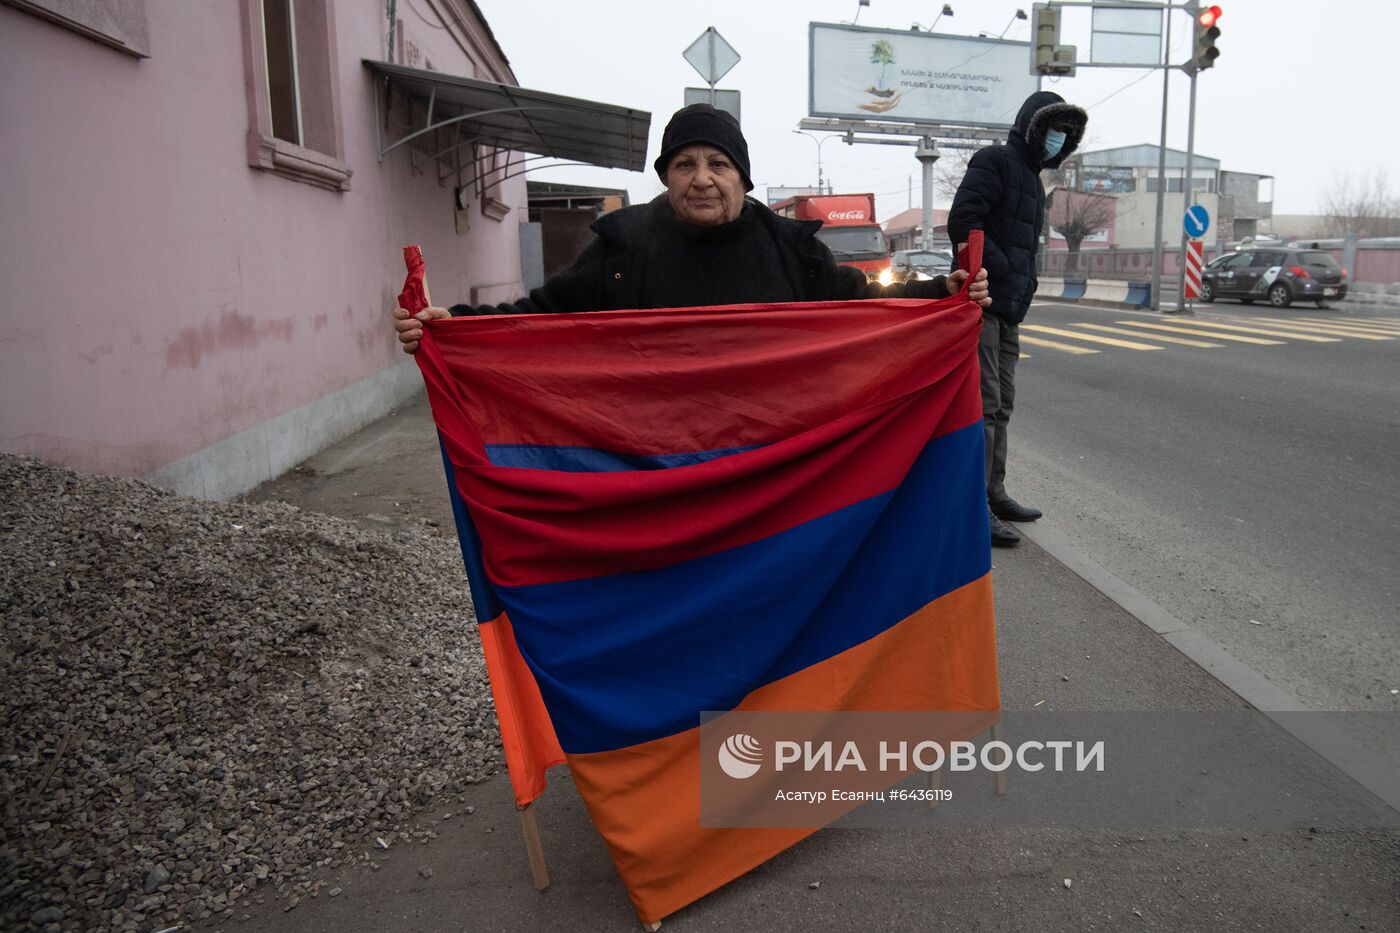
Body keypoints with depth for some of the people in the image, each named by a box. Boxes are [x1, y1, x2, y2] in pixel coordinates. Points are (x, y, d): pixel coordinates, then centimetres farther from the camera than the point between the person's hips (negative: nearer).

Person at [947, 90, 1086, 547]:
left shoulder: (1032, 179, 23)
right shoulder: (995, 162, -6)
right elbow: (962, 222, -20)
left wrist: (1024, 283, 12)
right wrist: (1002, 269, -15)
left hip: (1008, 311, 10)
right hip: (981, 304, -10)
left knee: (1000, 405, 13)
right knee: (984, 405, -10)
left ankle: (994, 493, 22)